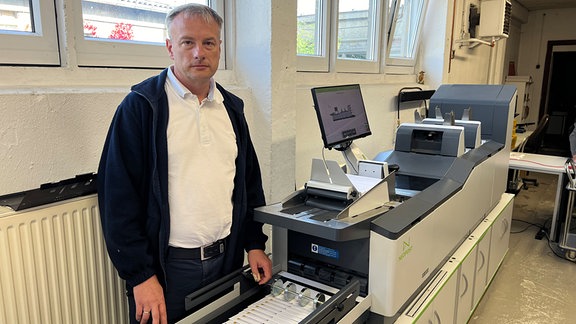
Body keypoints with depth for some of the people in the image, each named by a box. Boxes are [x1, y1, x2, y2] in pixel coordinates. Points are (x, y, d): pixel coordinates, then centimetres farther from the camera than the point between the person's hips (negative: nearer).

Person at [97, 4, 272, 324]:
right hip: (168, 265, -5)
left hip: (228, 258, 5)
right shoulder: (141, 106, -9)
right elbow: (118, 195, -12)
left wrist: (255, 243, 8)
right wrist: (140, 274, -13)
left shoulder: (231, 107, 7)